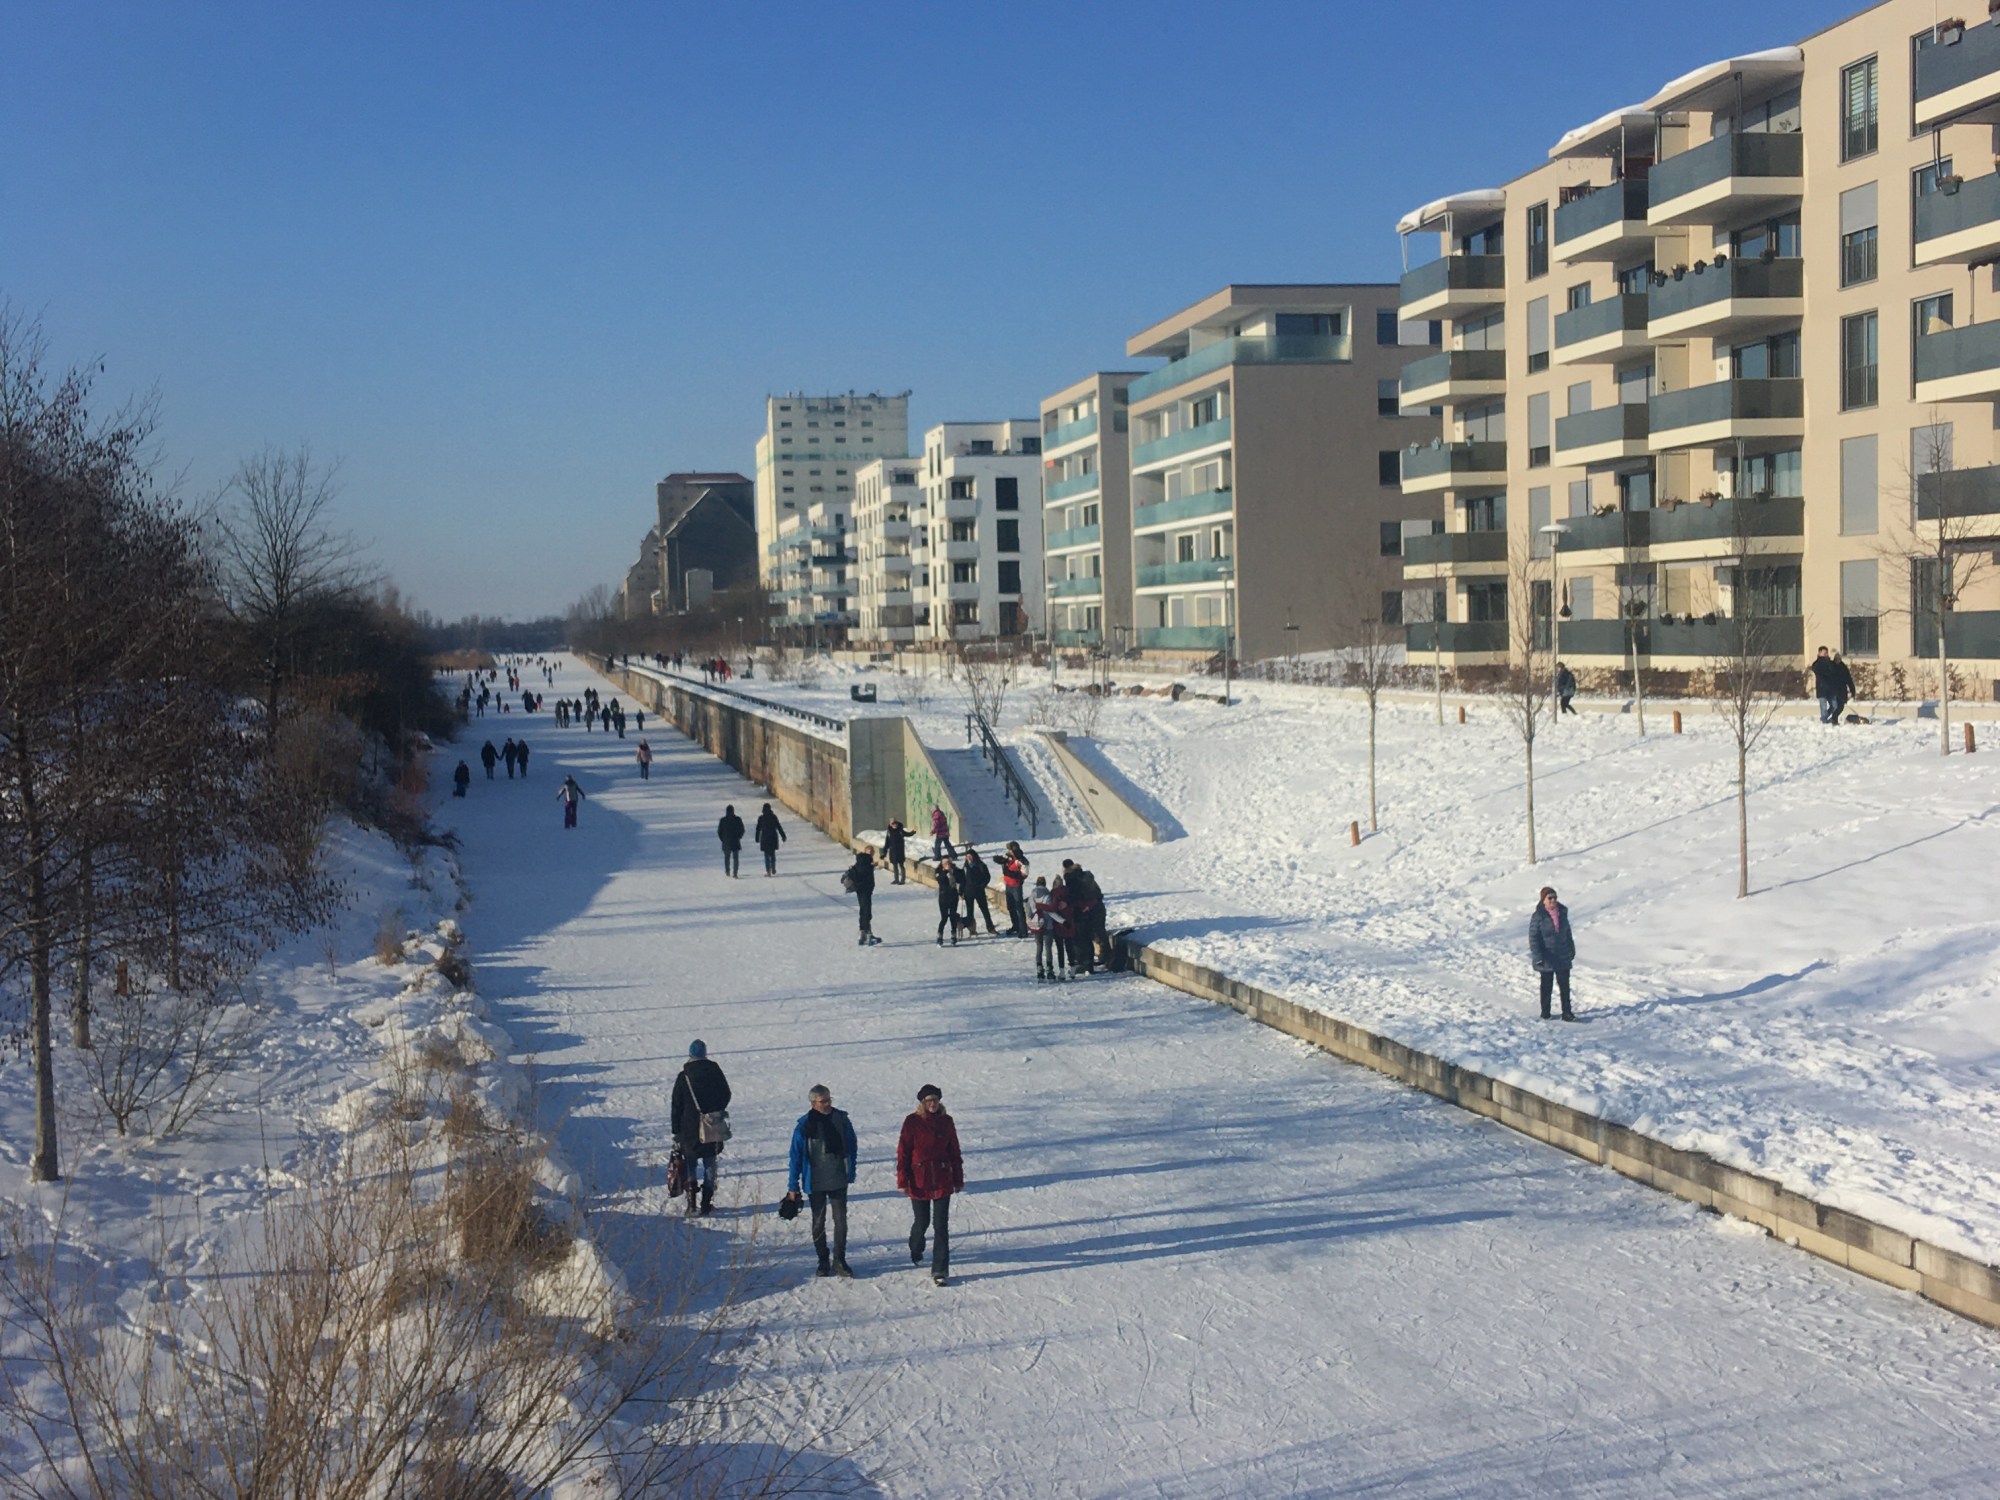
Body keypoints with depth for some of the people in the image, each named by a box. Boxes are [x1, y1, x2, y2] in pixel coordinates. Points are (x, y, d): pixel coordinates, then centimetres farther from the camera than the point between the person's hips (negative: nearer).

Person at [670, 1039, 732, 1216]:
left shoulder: (684, 1077, -7)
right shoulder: (715, 1071, -3)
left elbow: (676, 1107, -3)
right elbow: (726, 1095, 8)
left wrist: (676, 1130, 5)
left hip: (690, 1129, -1)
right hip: (713, 1129, 1)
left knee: (691, 1165, 9)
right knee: (710, 1165, 9)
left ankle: (692, 1204, 3)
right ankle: (707, 1204, 5)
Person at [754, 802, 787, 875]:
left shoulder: (761, 818, -6)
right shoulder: (773, 816, -5)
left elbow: (758, 829, -1)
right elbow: (779, 827, -3)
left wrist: (757, 839, 8)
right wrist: (783, 836, 2)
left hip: (765, 838, -1)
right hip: (773, 837, 1)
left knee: (767, 855, 3)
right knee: (773, 854, 18)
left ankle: (768, 871, -3)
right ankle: (773, 869, 18)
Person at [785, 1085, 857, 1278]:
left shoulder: (841, 1120, -3)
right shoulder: (804, 1125, -10)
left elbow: (851, 1148, 7)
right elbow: (796, 1156, -6)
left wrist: (850, 1173, 7)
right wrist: (793, 1186, -6)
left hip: (838, 1181, 1)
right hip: (815, 1183, -1)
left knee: (841, 1220, 1)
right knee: (818, 1222, 10)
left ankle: (839, 1260, 11)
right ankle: (823, 1261, 21)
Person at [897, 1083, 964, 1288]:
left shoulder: (946, 1121, 2)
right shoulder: (912, 1122, -7)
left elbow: (954, 1152, 8)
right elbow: (903, 1152, -6)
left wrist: (958, 1179, 10)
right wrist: (902, 1181, -9)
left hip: (943, 1181, 1)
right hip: (919, 1181, -1)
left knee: (941, 1225, -3)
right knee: (922, 1222, 12)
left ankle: (939, 1271, 0)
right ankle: (916, 1250, 44)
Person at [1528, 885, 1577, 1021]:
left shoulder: (1562, 913, 2)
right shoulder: (1538, 917, -14)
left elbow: (1568, 933, 14)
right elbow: (1533, 938, -14)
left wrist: (1572, 951, 17)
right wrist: (1538, 957, -21)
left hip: (1563, 958, 4)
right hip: (1547, 959, -4)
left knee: (1565, 985, 5)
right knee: (1547, 986, 9)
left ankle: (1566, 1013, 10)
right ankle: (1545, 1013, 22)